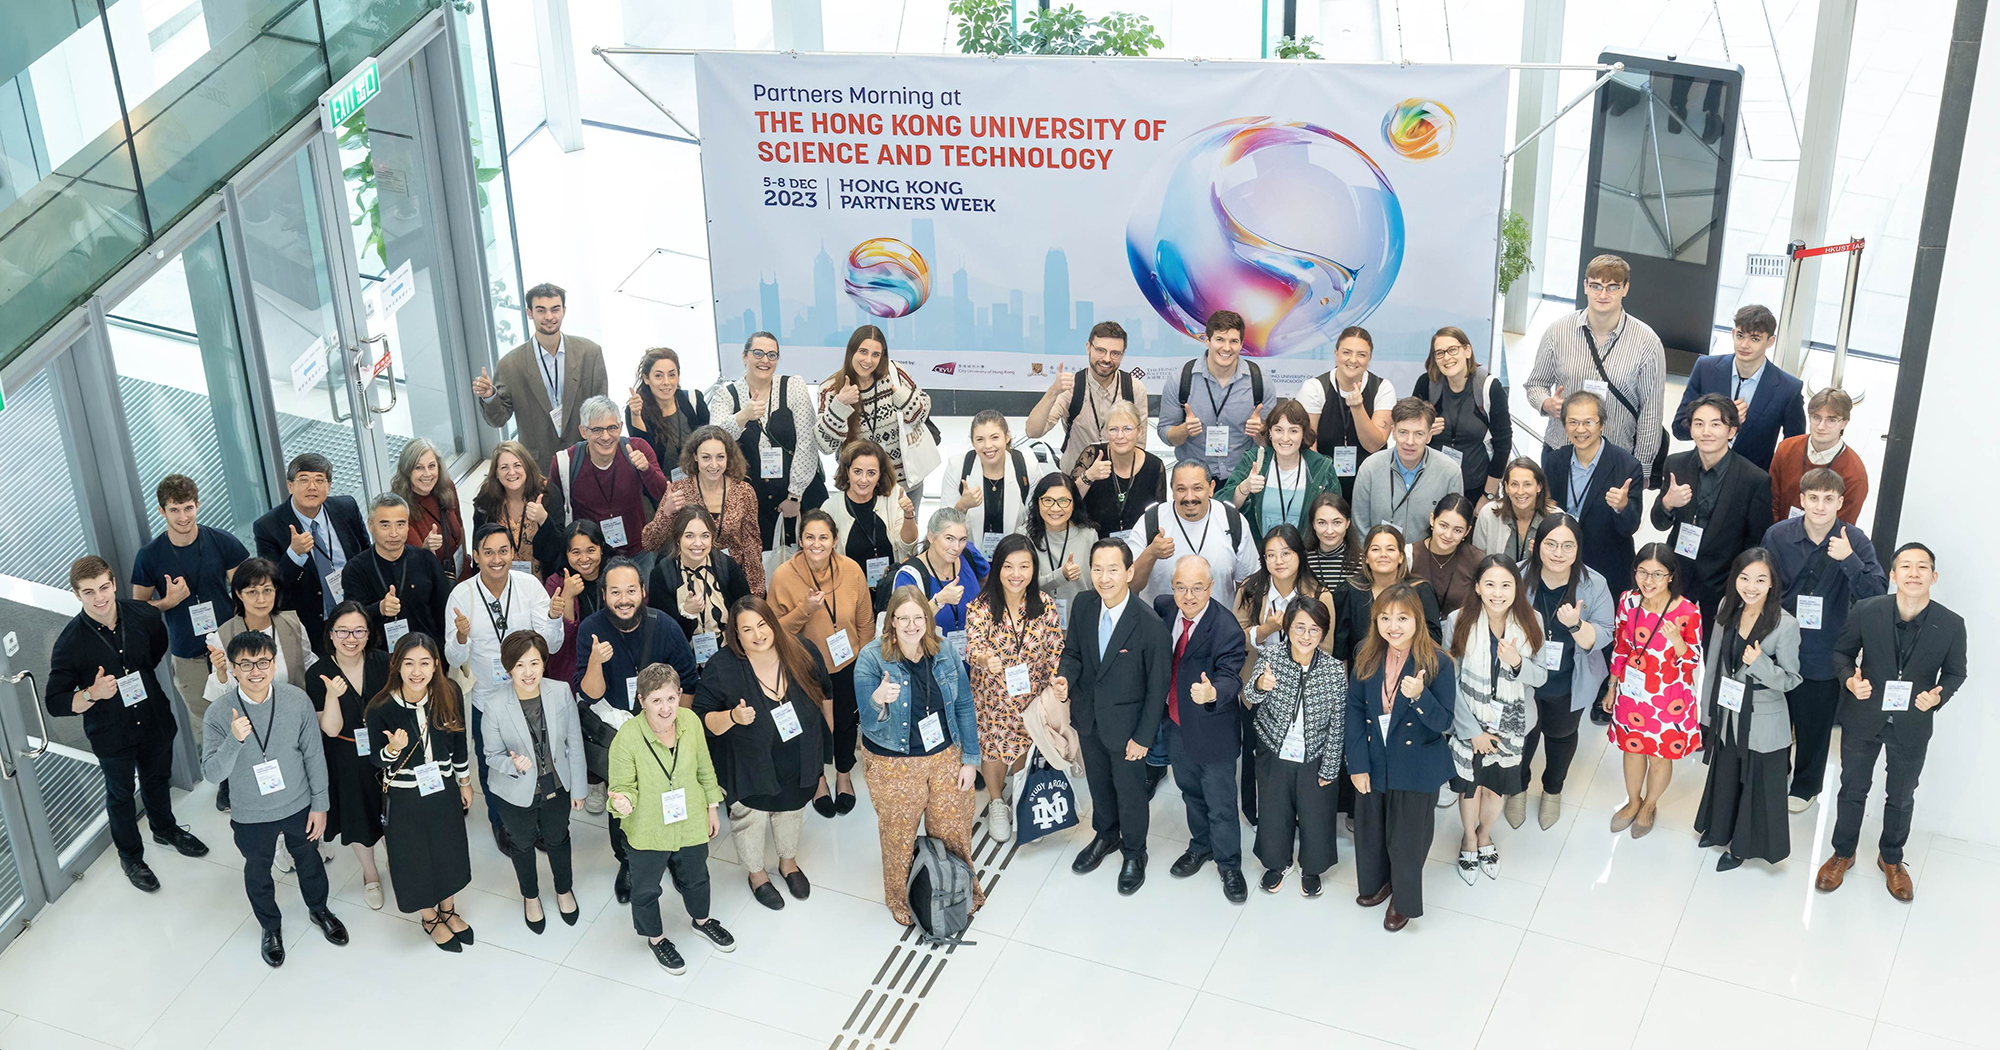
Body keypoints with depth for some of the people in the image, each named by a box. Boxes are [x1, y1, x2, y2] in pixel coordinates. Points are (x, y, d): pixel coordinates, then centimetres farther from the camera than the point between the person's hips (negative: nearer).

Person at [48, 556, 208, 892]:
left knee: (157, 779, 27)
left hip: (155, 721, 3)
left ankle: (165, 829, 56)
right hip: (111, 734, -3)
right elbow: (54, 703, -20)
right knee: (121, 794, 19)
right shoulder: (70, 642, -26)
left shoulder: (143, 615, -17)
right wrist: (92, 694, -36)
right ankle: (130, 856, 43)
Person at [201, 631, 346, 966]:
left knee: (309, 860, 25)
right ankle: (271, 926, 50)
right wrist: (234, 740, -41)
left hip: (299, 807, 1)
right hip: (252, 817, -1)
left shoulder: (296, 700, -19)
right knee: (258, 872, 22)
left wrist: (320, 805, -2)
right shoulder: (218, 715, -23)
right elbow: (212, 774, -24)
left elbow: (314, 755, -7)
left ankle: (318, 909, 55)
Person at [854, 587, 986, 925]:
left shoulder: (944, 653, -6)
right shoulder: (872, 658, -17)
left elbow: (963, 706, 3)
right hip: (894, 764, -3)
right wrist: (878, 701, -44)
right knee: (899, 835, 13)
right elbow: (869, 724, -20)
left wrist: (970, 759, 2)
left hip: (945, 757, 3)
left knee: (952, 829, 16)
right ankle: (902, 899, 38)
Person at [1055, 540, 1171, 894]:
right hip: (1088, 716, 5)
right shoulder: (1083, 605, -13)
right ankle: (1105, 835, 53)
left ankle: (1134, 853, 41)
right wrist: (1066, 678, -19)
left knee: (1129, 789, 15)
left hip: (1125, 721, -5)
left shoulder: (1150, 625, -28)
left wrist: (1144, 737, -14)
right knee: (1098, 781, 27)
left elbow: (1158, 687, -18)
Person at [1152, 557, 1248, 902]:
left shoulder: (1227, 628, -27)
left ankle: (1228, 863, 32)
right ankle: (1201, 846, 50)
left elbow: (1231, 677, -34)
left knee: (1221, 803, 10)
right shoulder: (1163, 608, -9)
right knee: (1191, 792, 27)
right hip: (1176, 724, 6)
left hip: (1212, 731, -6)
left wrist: (1213, 693, -56)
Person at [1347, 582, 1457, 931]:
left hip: (1416, 768, -3)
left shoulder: (1438, 664, -19)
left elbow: (1444, 722, -18)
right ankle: (1377, 882, 50)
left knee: (1406, 836, 13)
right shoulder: (1366, 657, -8)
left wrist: (1419, 696, -38)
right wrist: (1357, 764, -8)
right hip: (1373, 762, 4)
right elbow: (1355, 710, -4)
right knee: (1370, 830, 22)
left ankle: (1404, 900, 38)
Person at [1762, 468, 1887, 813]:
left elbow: (1877, 596, -22)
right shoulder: (1778, 535, -10)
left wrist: (1849, 559, -34)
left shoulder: (1856, 541, -14)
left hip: (1824, 655, -1)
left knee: (1814, 726, 17)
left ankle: (1806, 786, 41)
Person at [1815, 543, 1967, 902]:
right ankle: (1843, 853, 39)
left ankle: (1891, 859, 42)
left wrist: (1938, 696, -21)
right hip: (1863, 716, 0)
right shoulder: (1866, 611, -17)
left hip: (1912, 724, 0)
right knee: (1853, 789, 17)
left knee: (1901, 797, 19)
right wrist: (1850, 680, -21)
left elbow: (1955, 672, -1)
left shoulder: (1951, 625, -16)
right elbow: (1842, 652, -2)